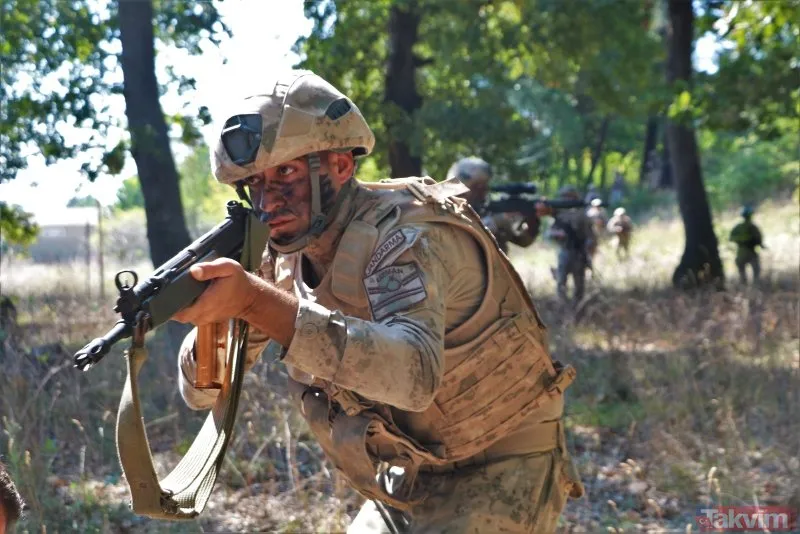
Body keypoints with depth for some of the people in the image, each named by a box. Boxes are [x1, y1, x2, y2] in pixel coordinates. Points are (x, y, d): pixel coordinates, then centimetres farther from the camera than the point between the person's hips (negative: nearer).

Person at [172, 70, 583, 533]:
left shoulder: (403, 234, -25)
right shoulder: (283, 260, -3)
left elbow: (415, 374, -44)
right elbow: (204, 391, -1)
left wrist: (256, 300, -48)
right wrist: (214, 320, -23)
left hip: (500, 474, -7)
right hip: (410, 485, 7)